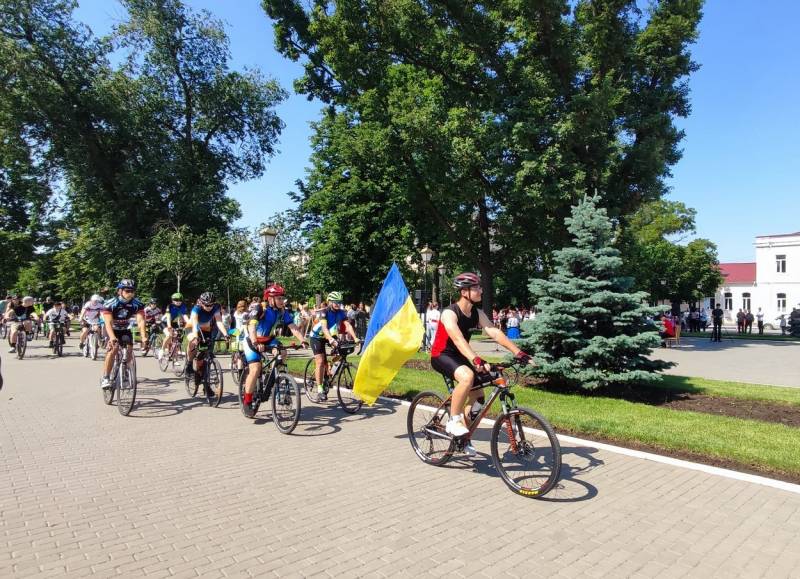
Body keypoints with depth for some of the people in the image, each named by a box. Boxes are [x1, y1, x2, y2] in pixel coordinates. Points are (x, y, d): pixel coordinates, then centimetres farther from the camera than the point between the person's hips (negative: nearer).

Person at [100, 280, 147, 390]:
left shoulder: (137, 304, -21)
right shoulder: (110, 304, -27)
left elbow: (141, 321, -30)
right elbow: (108, 322, -36)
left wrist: (143, 337, -46)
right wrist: (112, 337, -53)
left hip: (126, 330, 3)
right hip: (112, 330, -3)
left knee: (129, 351, -13)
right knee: (113, 349, -25)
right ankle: (105, 378, -18)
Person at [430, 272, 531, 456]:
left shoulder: (477, 313, -3)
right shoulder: (449, 313, -24)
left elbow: (495, 333, -13)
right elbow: (458, 339, -40)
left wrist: (518, 352, -26)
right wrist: (476, 360, -54)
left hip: (459, 356, 7)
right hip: (442, 355, -7)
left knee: (478, 396, 2)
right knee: (467, 376, -35)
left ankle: (464, 438, 21)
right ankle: (454, 420, -18)